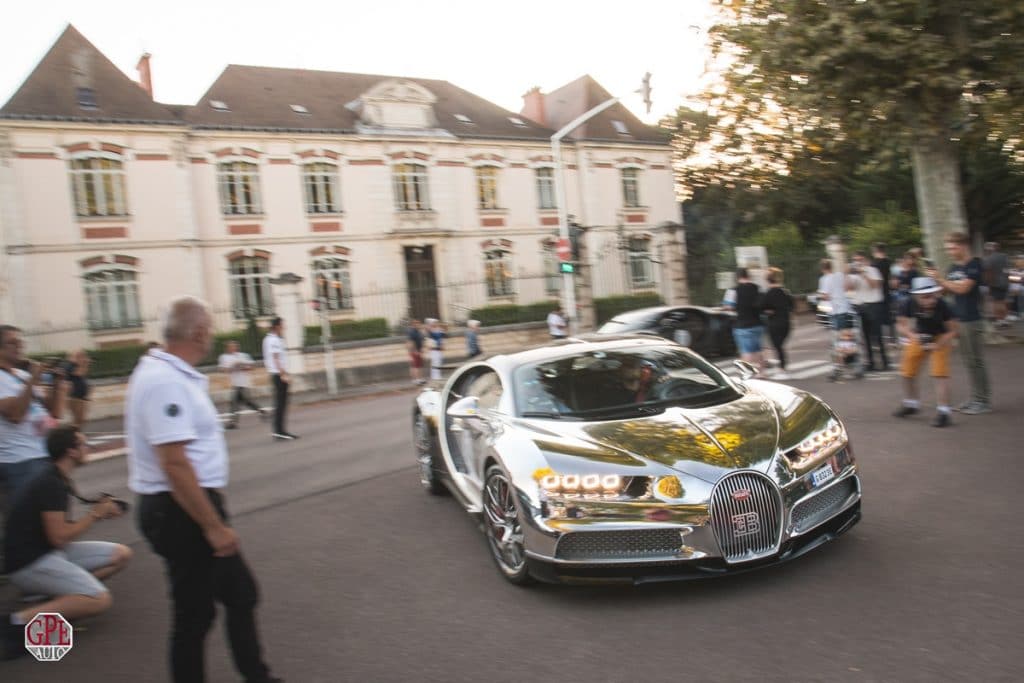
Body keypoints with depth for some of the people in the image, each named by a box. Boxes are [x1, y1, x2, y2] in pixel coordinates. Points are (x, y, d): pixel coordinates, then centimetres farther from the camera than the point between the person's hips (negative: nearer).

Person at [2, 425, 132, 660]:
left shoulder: (57, 479, 11)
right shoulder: (52, 484, -19)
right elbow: (59, 538, -22)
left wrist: (99, 511, 3)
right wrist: (95, 515, -10)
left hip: (48, 552, 10)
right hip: (29, 563, -10)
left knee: (121, 554, 5)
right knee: (99, 599, -24)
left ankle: (58, 597, 4)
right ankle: (20, 620, -18)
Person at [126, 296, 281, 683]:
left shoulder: (170, 373, 9)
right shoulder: (166, 382, -23)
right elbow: (174, 464, -27)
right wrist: (214, 526, -24)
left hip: (190, 507, 10)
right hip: (183, 514, -10)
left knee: (240, 595, 19)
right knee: (194, 614, 6)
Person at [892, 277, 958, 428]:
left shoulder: (941, 305, -30)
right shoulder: (910, 304, -25)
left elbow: (952, 330, -19)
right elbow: (901, 325, -15)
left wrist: (938, 345, -31)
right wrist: (912, 336, -33)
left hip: (940, 339, -4)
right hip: (919, 337, 4)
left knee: (940, 373, -17)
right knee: (907, 371, 13)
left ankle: (943, 411, -13)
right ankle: (911, 404, 35)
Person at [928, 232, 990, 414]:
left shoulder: (975, 265, -11)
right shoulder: (954, 267, 11)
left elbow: (962, 288, -20)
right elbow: (948, 289, 14)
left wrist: (940, 279, -15)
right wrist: (936, 279, -2)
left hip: (972, 320, -8)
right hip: (958, 319, 8)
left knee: (975, 361, -2)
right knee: (968, 361, 13)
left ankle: (984, 400, 5)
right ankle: (975, 397, 21)